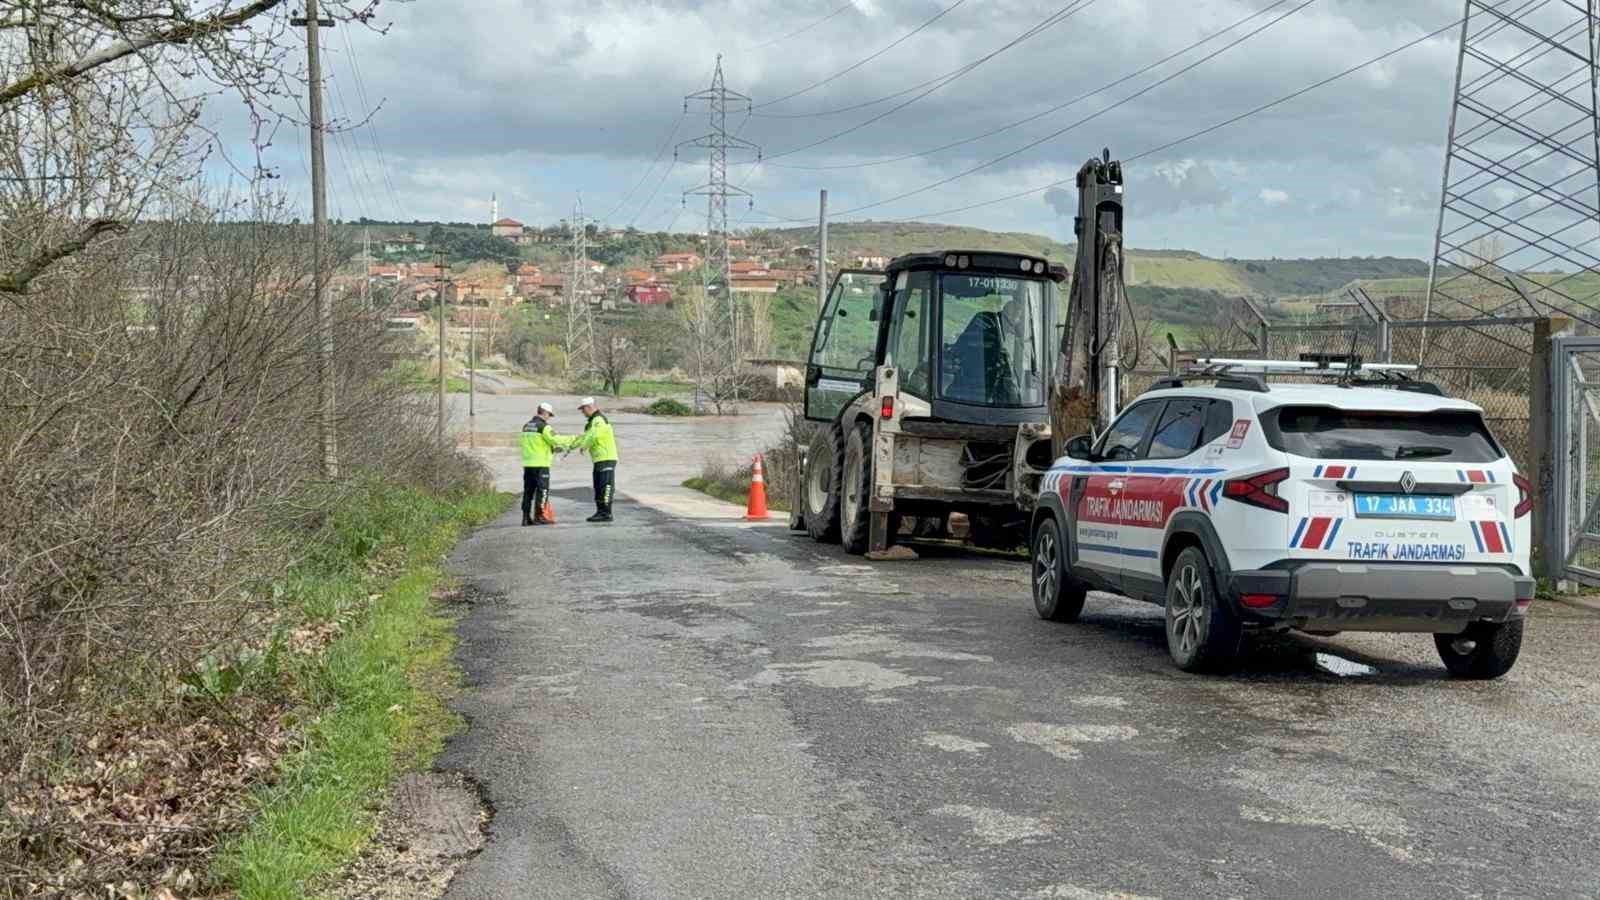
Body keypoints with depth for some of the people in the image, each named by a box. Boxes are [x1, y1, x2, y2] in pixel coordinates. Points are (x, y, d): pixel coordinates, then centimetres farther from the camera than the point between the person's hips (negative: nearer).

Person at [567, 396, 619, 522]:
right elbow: (583, 437, 24)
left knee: (606, 486, -10)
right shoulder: (593, 421, 21)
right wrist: (570, 446, 16)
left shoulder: (599, 420, -13)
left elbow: (593, 436, -26)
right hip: (599, 460, 10)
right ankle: (600, 512, 16)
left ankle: (606, 513, -11)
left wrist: (584, 446, -10)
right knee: (598, 487, 12)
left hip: (607, 459, -10)